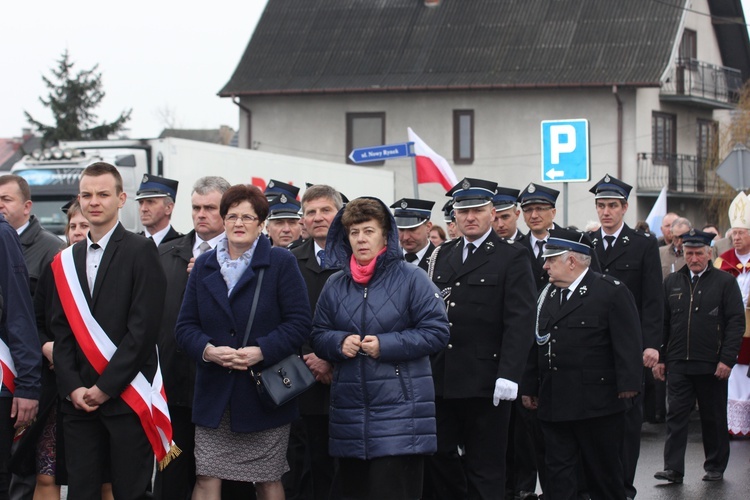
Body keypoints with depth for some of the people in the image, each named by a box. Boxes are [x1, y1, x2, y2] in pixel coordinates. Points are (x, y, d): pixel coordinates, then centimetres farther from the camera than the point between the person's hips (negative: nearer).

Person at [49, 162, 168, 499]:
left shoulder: (141, 252, -4)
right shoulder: (66, 261, 13)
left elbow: (144, 327, -10)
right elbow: (61, 331, 10)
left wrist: (106, 387, -12)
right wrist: (72, 388, -3)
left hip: (126, 396, -5)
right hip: (78, 400, 5)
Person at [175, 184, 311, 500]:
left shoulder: (280, 263, 0)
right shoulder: (204, 266, 10)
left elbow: (298, 323, -7)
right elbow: (185, 326, 7)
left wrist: (261, 351, -20)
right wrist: (207, 350, -13)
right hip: (213, 396, 3)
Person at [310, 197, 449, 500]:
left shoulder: (410, 278, -2)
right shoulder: (335, 285, 12)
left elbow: (437, 331, -7)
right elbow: (318, 335, 14)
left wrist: (386, 344, -15)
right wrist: (339, 342, -9)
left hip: (399, 411, -5)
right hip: (349, 410, 5)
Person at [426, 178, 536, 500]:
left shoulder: (512, 257, -3)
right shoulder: (442, 255, 15)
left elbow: (520, 321, -11)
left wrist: (509, 375, -19)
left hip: (485, 384, -5)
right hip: (441, 378, 5)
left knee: (484, 466, 2)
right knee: (439, 457, 8)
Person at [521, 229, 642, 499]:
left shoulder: (612, 292, -6)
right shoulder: (548, 294, 14)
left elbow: (627, 343, -12)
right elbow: (538, 343, 16)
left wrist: (627, 386, -19)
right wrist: (530, 387, 13)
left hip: (596, 404, -6)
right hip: (553, 403, 6)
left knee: (603, 472, 5)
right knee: (558, 470, 5)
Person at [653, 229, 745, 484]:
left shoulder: (725, 282, 0)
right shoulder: (672, 282, 9)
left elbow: (736, 322, -4)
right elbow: (662, 322, 11)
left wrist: (727, 359, -11)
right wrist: (659, 357, 4)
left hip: (712, 365, -2)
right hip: (678, 364, 2)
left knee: (714, 418, 8)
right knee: (676, 415, -3)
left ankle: (715, 467, 19)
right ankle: (673, 468, -3)